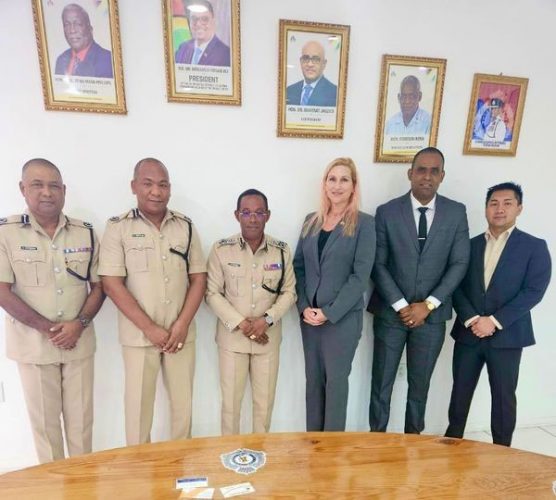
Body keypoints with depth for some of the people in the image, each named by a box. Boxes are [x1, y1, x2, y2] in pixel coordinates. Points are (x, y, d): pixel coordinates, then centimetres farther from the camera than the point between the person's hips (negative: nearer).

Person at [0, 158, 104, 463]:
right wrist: (47, 328, -14)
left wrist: (79, 324, -12)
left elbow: (98, 286, 2)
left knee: (81, 417, 14)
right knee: (44, 420, 14)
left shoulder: (85, 233, 0)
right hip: (33, 344, -1)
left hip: (79, 343, 2)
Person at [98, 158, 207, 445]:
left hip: (181, 333, 3)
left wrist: (182, 324, -7)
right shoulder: (118, 227, -5)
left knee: (183, 401, 14)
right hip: (138, 335, -2)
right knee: (139, 403, 11)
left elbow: (199, 278, 3)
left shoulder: (185, 227, 3)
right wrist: (150, 328, -12)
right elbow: (112, 284, -9)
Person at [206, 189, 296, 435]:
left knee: (265, 400, 14)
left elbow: (289, 292, 1)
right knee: (230, 399, 11)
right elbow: (212, 293, -7)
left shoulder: (282, 250, -2)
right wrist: (240, 323, -15)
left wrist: (268, 319, -14)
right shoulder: (221, 249, -8)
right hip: (232, 336, -1)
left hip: (268, 337, 2)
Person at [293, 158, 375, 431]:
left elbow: (360, 275, -11)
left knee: (336, 379, 7)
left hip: (343, 316, -4)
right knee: (313, 378, 14)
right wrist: (304, 306, -5)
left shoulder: (364, 223, -6)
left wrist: (330, 312, -14)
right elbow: (298, 267, 7)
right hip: (309, 315, 4)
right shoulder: (311, 221, 7)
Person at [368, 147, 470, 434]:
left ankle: (413, 437, 37)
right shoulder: (387, 212, -5)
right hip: (390, 312, -1)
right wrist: (401, 305, -12)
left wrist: (428, 305, -10)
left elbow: (459, 264, -2)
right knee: (382, 382, 10)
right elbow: (378, 265, -7)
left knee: (420, 383, 16)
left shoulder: (456, 213, 1)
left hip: (432, 314, 2)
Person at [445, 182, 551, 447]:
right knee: (460, 391, 12)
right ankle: (452, 441, 31)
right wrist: (470, 319, -12)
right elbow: (457, 287, 3)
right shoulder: (470, 245, 8)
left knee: (503, 396, 9)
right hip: (468, 333, 3)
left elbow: (533, 291, -10)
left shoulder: (534, 247, 0)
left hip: (507, 336, -2)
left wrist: (494, 321, -16)